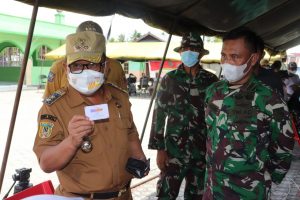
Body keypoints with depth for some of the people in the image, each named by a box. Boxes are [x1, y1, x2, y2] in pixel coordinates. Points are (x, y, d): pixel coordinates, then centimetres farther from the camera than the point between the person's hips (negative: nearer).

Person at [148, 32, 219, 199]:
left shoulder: (211, 81, 2)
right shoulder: (170, 79, -1)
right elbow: (159, 114, -1)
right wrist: (159, 148, -5)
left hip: (202, 151, 2)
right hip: (174, 150, -1)